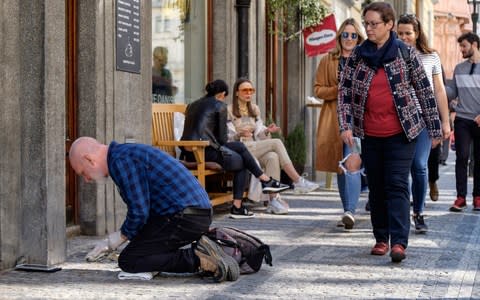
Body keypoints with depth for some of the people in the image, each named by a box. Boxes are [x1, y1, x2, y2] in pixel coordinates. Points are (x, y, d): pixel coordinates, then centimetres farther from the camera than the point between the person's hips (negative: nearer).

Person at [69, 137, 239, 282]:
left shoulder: (120, 161, -12)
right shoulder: (128, 154, 22)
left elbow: (139, 212, -16)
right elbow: (141, 209, 26)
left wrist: (116, 239, 0)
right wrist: (112, 241, 22)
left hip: (183, 217, -10)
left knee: (128, 261, -8)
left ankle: (197, 259, -15)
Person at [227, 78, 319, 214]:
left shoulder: (254, 109, 20)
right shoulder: (229, 111, 1)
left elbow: (258, 135, 15)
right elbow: (228, 137, -6)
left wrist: (266, 131, -7)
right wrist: (240, 134, -26)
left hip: (255, 149, 5)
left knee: (273, 157, -31)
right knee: (276, 142, -25)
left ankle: (274, 199, -38)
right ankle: (298, 181, -26)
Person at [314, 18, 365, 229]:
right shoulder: (327, 61, 10)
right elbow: (318, 89, 6)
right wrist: (339, 90, -10)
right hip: (333, 119, 3)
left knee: (352, 164, -18)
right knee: (340, 167, 9)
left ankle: (350, 212, -23)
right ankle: (347, 212, 20)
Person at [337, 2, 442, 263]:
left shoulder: (406, 53, -2)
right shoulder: (357, 55, 4)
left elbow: (425, 91, 2)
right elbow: (344, 91, 4)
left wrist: (434, 128, 2)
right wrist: (345, 125, -7)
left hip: (401, 133, -3)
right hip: (369, 134, 3)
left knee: (397, 186, -8)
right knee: (376, 187, 10)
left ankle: (399, 242, -11)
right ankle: (381, 239, 21)